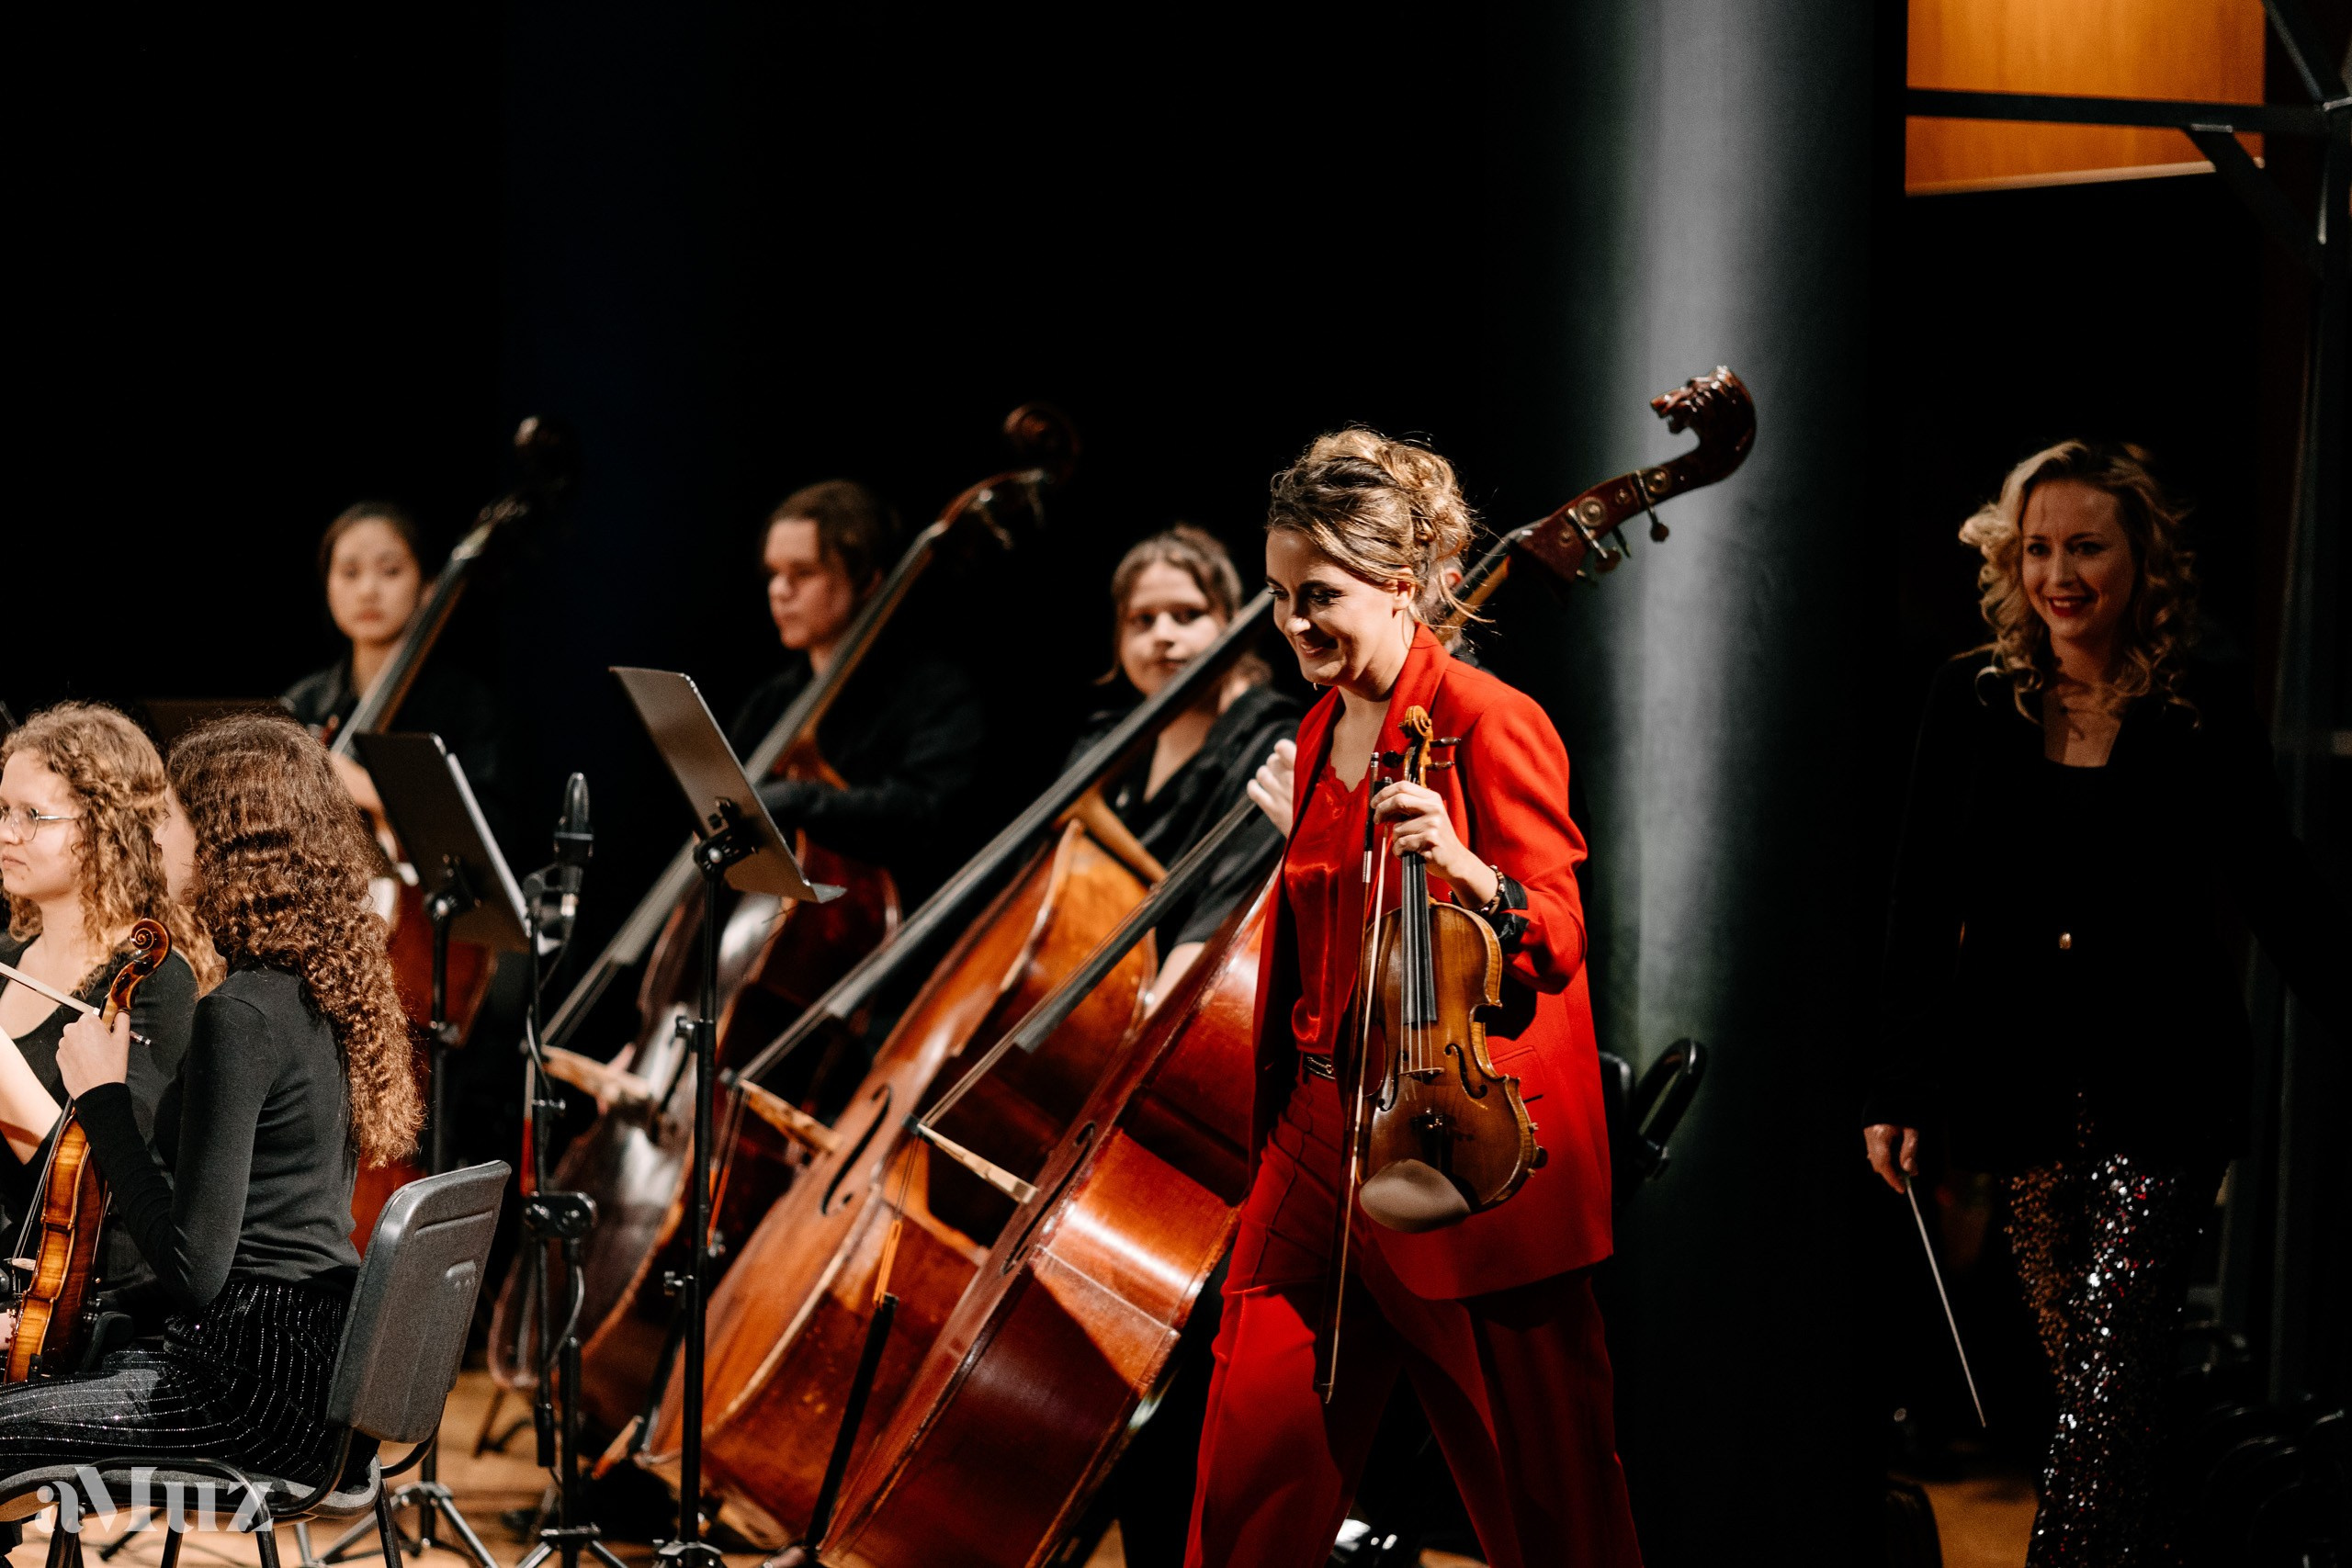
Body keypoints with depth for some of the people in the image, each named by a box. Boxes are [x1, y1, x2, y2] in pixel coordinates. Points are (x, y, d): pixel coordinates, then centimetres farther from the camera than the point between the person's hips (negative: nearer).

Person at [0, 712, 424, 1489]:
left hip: (261, 1384, -10)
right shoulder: (319, 993, 10)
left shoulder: (239, 1015, -18)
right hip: (318, 1366, 10)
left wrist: (104, 1098, -12)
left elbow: (195, 1270, -21)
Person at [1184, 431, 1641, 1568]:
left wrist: (1464, 867, -32)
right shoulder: (1325, 729, 13)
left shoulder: (1490, 725, -11)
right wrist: (1299, 826, 25)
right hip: (1321, 1135, 7)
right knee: (1252, 1463, 2)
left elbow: (1555, 943, -18)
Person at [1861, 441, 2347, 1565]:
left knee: (2111, 1371, -14)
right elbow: (1923, 905, 9)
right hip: (2023, 1084, 3)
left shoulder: (2204, 705, -1)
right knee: (2088, 1383, 5)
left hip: (2162, 1089, -3)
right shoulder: (1973, 701, 5)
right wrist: (1897, 1089, 6)